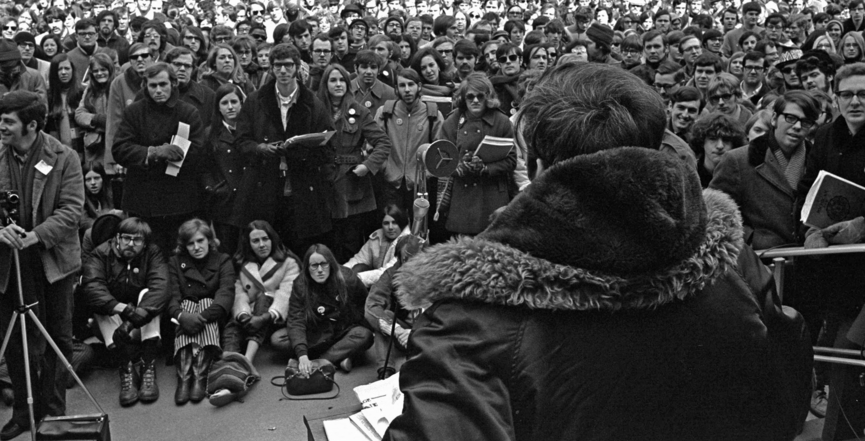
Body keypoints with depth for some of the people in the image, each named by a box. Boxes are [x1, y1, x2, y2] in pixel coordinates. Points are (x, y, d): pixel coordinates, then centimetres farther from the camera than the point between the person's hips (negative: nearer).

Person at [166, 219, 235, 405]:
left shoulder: (223, 261, 4)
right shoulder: (175, 262, 9)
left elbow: (226, 294, -13)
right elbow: (172, 296, -6)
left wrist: (203, 315, -33)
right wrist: (181, 315, -32)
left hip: (211, 308, -1)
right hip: (185, 308, 1)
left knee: (206, 315, -34)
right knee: (186, 321, -33)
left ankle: (200, 376, -44)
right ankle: (183, 378, -47)